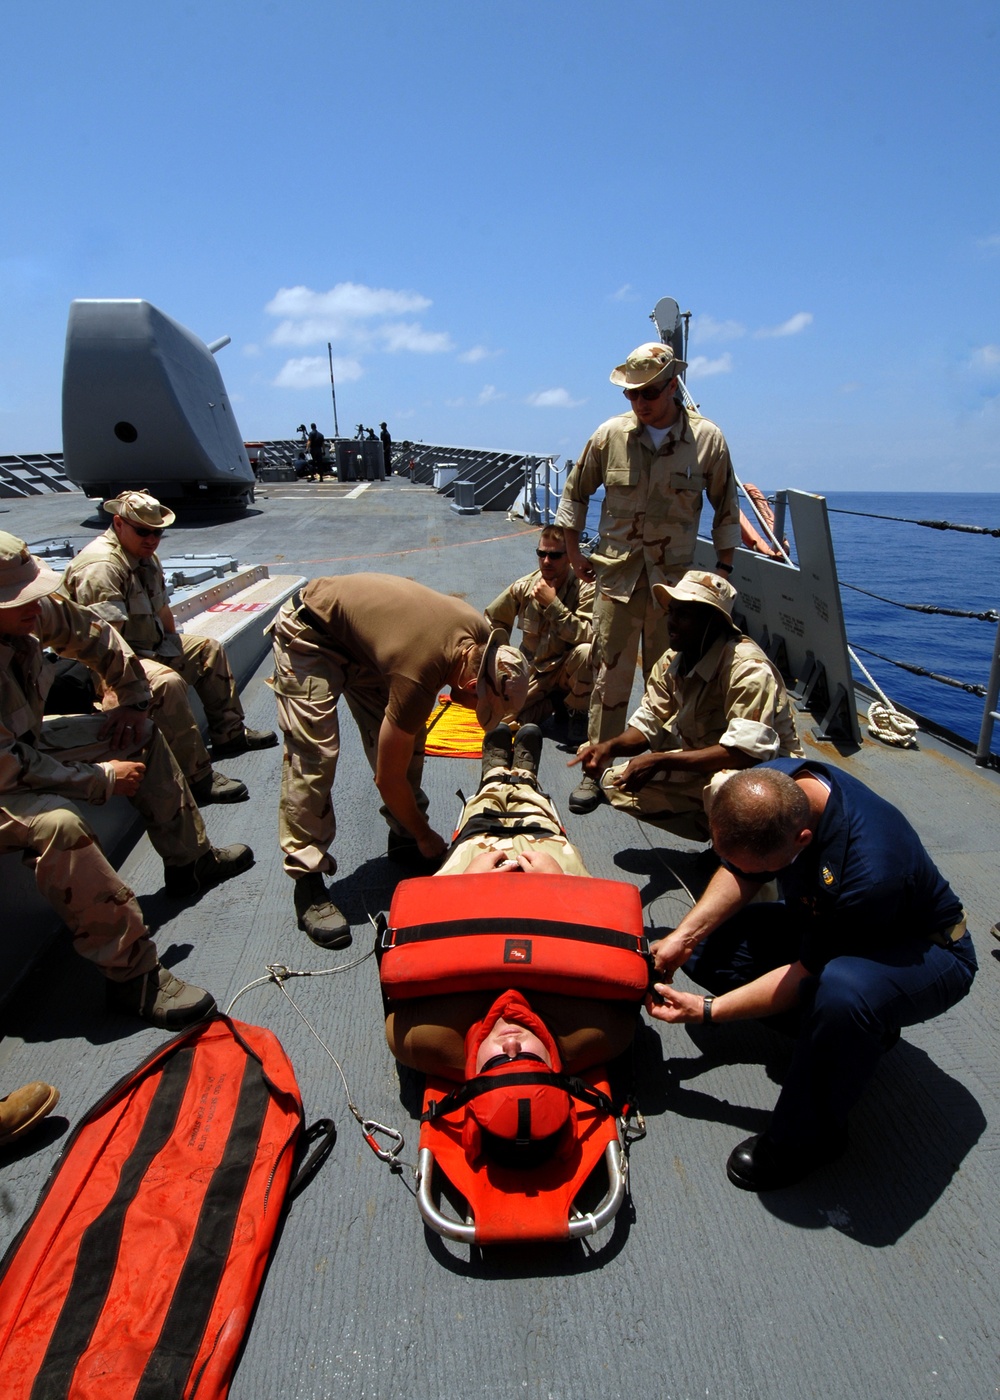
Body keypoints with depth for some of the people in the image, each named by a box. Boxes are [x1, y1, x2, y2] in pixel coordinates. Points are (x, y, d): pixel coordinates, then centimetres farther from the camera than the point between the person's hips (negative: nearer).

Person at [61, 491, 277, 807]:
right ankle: (196, 779, -33)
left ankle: (229, 734, 22)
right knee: (167, 682, -36)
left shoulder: (146, 557, 11)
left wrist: (176, 647, 15)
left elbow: (162, 609, 19)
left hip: (151, 646, 11)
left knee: (209, 649, 16)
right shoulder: (100, 566, -23)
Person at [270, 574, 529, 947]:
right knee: (314, 756, -16)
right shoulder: (417, 680, -36)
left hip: (359, 632, 8)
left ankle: (403, 839, 19)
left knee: (403, 740, 3)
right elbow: (389, 778, -24)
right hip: (309, 633, -8)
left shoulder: (480, 633, -16)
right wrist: (426, 835, -10)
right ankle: (307, 879, -8)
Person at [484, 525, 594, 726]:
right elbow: (491, 622, 9)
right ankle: (556, 702, 12)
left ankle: (575, 710, -6)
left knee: (585, 652, -36)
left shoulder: (585, 589, -16)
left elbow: (587, 636, -31)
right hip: (534, 672, 3)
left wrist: (553, 603, -31)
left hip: (567, 672, -3)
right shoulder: (523, 587, -7)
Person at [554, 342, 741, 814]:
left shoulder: (707, 439, -2)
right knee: (609, 675, 0)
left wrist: (723, 570, 6)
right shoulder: (610, 434, -1)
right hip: (616, 573, 0)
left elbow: (726, 510, 7)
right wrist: (574, 554, 10)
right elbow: (575, 492, 12)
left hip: (675, 579, 0)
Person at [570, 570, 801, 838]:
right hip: (707, 766, 8)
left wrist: (659, 760, -34)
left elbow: (747, 751, -34)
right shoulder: (672, 662, -2)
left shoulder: (748, 667, -26)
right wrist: (609, 748, -20)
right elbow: (648, 724, 3)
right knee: (616, 781, 1)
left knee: (723, 786, -41)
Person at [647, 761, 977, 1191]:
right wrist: (685, 935, -14)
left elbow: (807, 973, -27)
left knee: (841, 992, -41)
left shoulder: (869, 873, -41)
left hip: (923, 951, -7)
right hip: (821, 922, 8)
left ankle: (809, 1136, -13)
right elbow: (738, 873, -3)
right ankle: (856, 1029, 8)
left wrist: (706, 1009, -20)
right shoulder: (768, 786, -22)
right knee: (706, 947, -4)